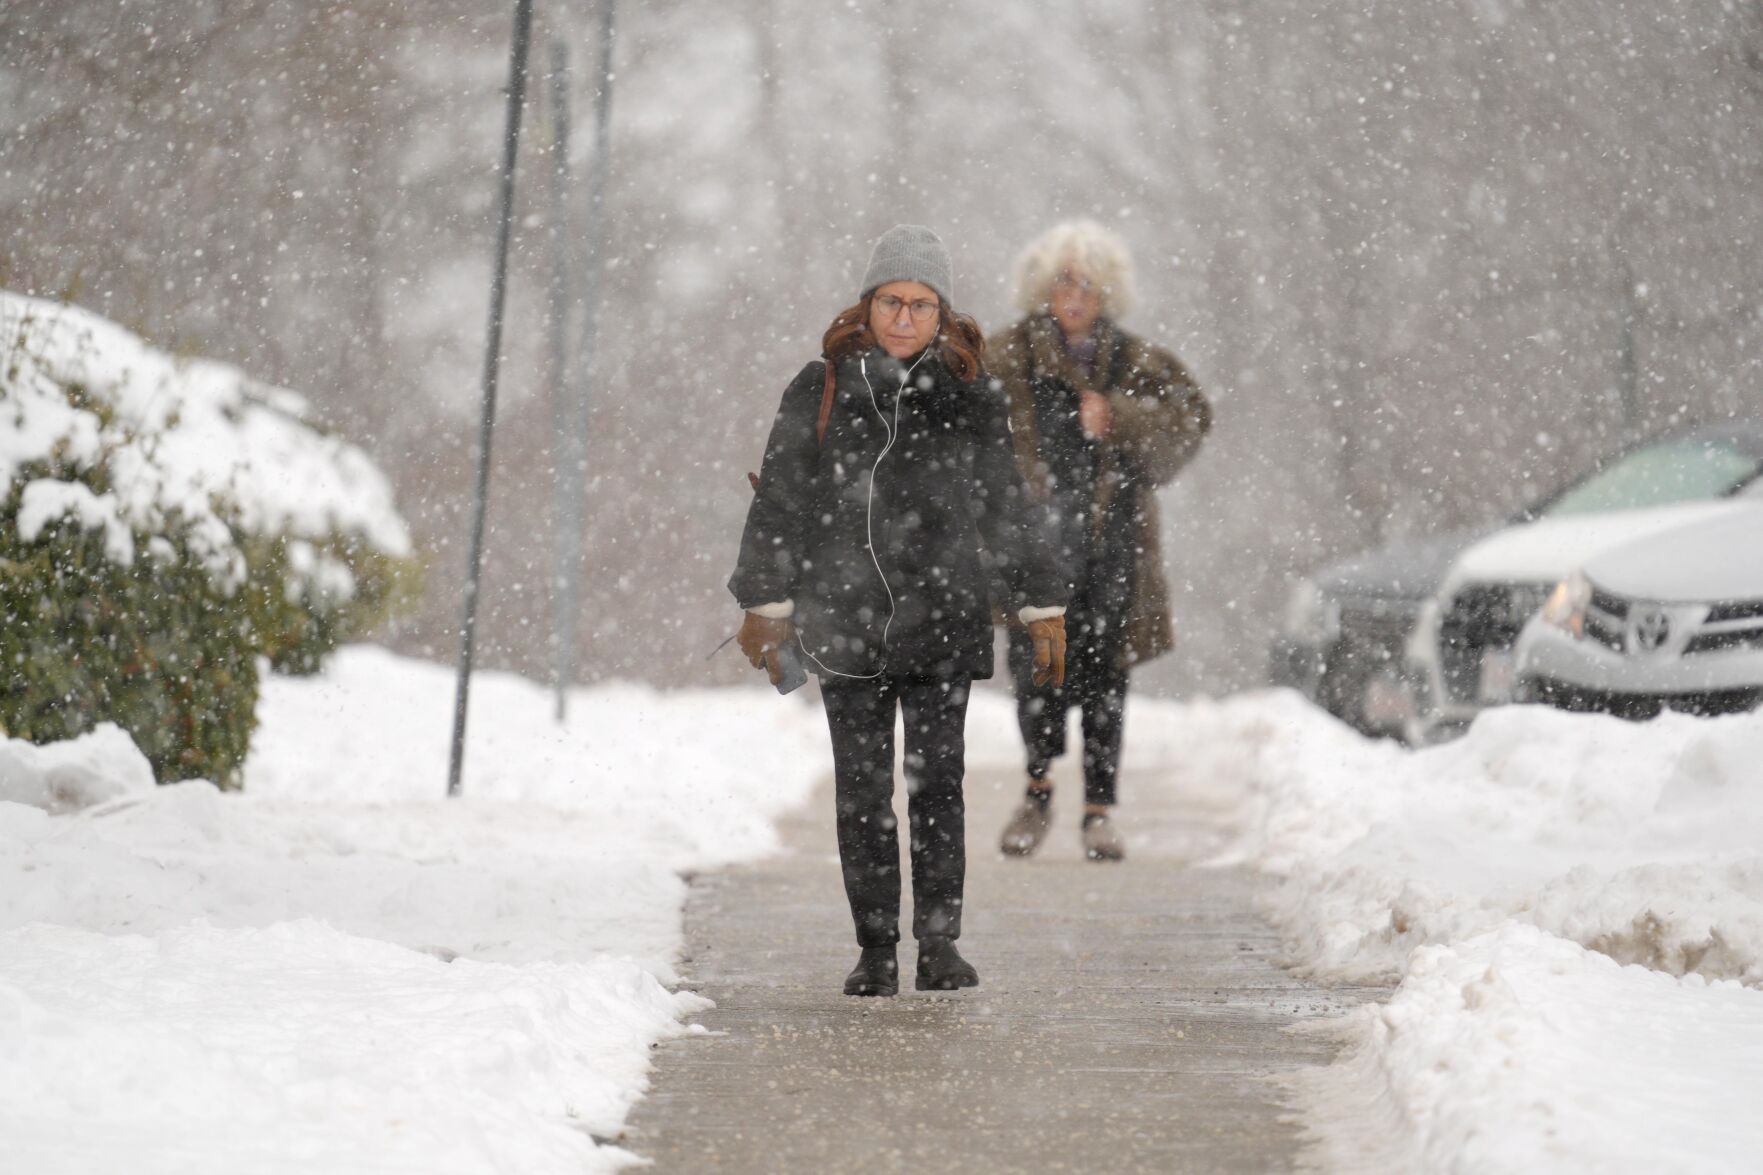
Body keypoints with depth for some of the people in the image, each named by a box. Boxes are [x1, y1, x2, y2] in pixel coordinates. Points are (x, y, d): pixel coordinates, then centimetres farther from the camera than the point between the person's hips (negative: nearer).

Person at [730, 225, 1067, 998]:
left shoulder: (967, 399, 6)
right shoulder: (818, 392, 5)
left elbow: (1009, 509, 11)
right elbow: (779, 501, 8)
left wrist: (1043, 608, 10)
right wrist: (765, 605, 4)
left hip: (943, 622, 0)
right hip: (844, 621, 1)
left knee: (937, 783, -2)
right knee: (862, 792, 3)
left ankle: (940, 943, 6)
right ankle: (875, 949, 9)